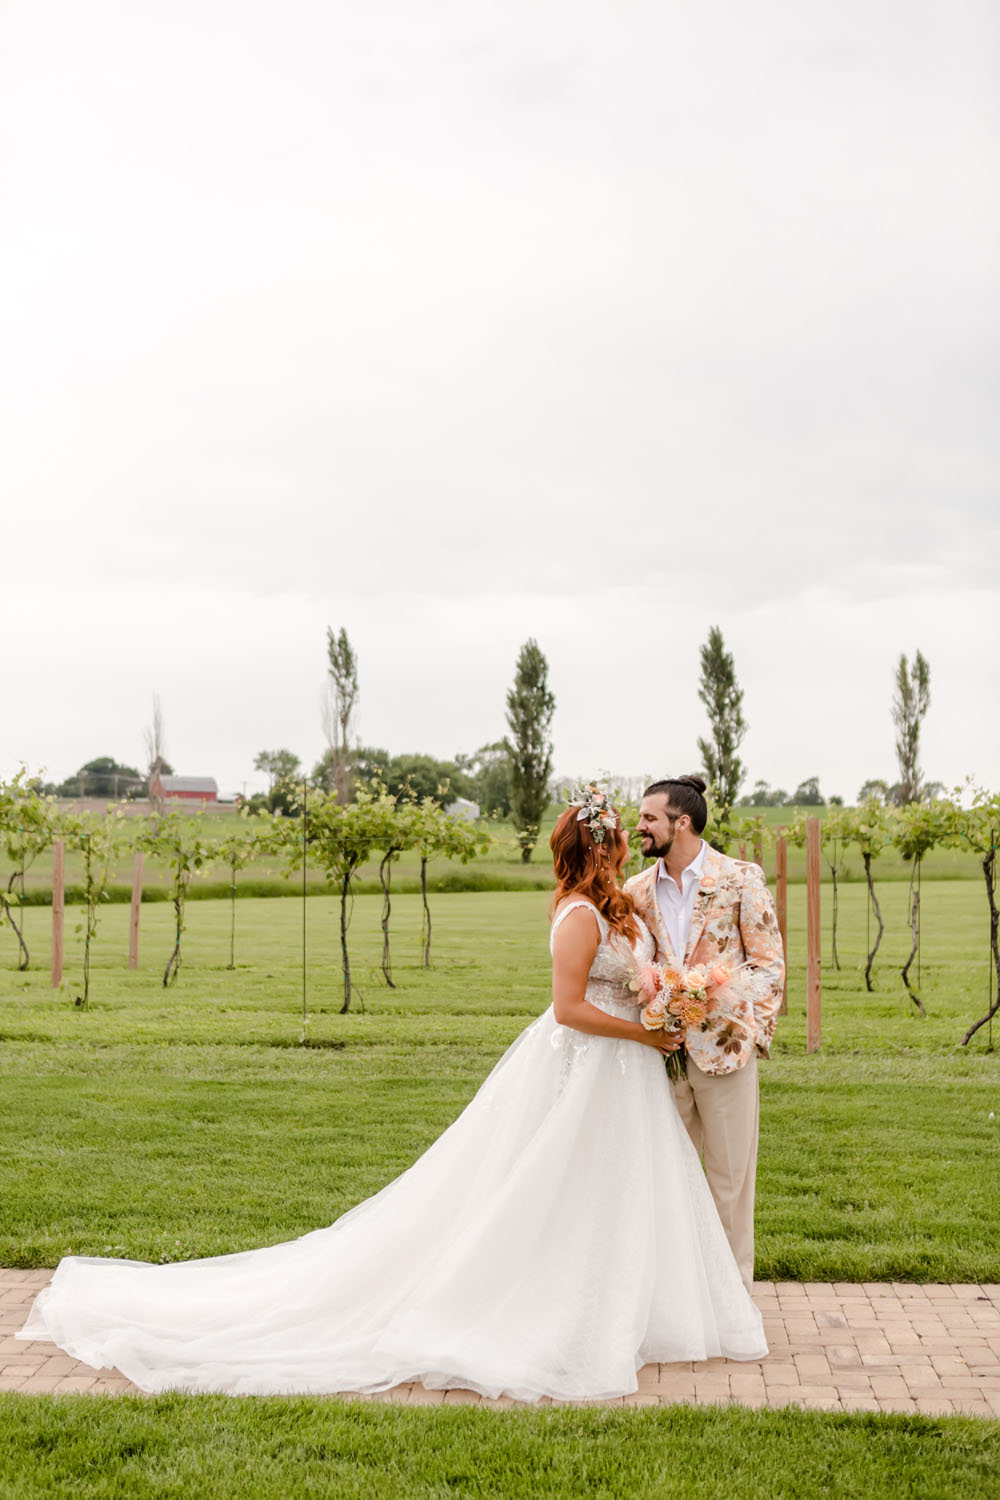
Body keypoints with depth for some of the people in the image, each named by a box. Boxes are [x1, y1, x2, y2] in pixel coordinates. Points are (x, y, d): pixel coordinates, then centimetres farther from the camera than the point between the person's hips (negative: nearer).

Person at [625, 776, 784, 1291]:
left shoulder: (741, 879, -4)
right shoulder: (638, 890, 7)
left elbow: (769, 963, -3)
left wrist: (751, 1031, -12)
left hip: (725, 1049, -4)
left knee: (730, 1176, 5)